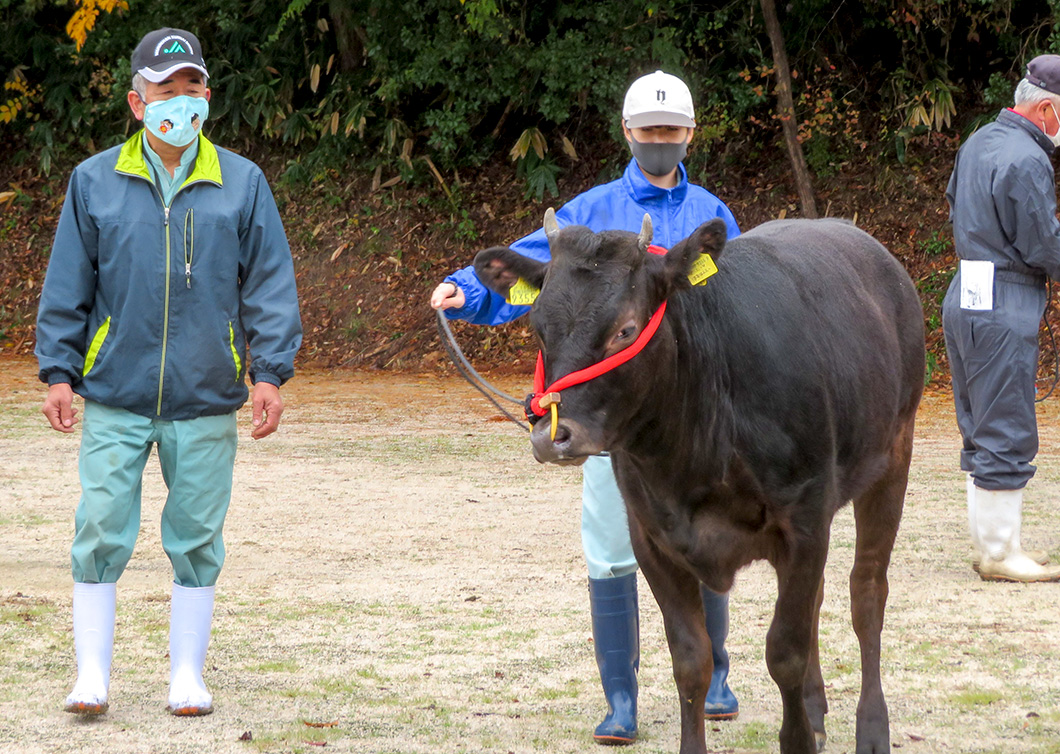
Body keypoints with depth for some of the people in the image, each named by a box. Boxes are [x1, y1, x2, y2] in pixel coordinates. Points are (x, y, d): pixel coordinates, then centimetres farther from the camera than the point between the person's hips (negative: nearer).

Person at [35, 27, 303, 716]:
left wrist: (270, 373, -3)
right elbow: (67, 289, 8)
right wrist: (58, 372, 2)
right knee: (102, 532, -4)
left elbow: (270, 285, 5)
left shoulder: (242, 183, 4)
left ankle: (188, 675, 15)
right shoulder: (95, 182, 4)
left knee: (197, 541, 5)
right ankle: (93, 673, 5)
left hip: (206, 401, 0)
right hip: (114, 400, 0)